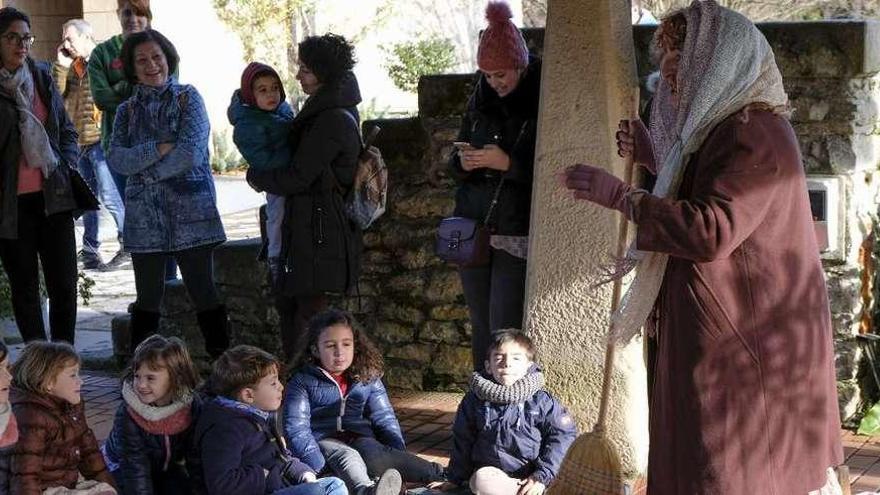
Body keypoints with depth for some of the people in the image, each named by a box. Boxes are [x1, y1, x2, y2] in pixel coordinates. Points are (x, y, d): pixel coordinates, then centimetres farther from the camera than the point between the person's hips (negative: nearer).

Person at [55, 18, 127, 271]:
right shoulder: (72, 67, 15)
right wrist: (60, 66, -1)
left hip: (100, 140, -8)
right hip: (80, 143, 8)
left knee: (109, 196, -9)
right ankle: (90, 249, 19)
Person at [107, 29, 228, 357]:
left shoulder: (188, 98, 2)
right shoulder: (128, 111, 11)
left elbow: (191, 152, -12)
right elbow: (116, 159, -4)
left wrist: (144, 169, -4)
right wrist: (158, 150, -16)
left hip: (191, 212, -3)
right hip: (144, 217, 3)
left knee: (204, 294, -1)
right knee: (147, 299, 8)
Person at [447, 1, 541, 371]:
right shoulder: (481, 101, 10)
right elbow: (456, 166, 17)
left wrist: (508, 163, -19)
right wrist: (463, 163, -5)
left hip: (517, 234, -5)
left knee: (504, 329, -9)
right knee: (480, 326, 9)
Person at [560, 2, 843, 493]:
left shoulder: (752, 133, -18)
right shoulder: (727, 127, 16)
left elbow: (712, 231, -28)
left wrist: (619, 194, -23)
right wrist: (653, 157, 21)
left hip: (747, 340, -11)